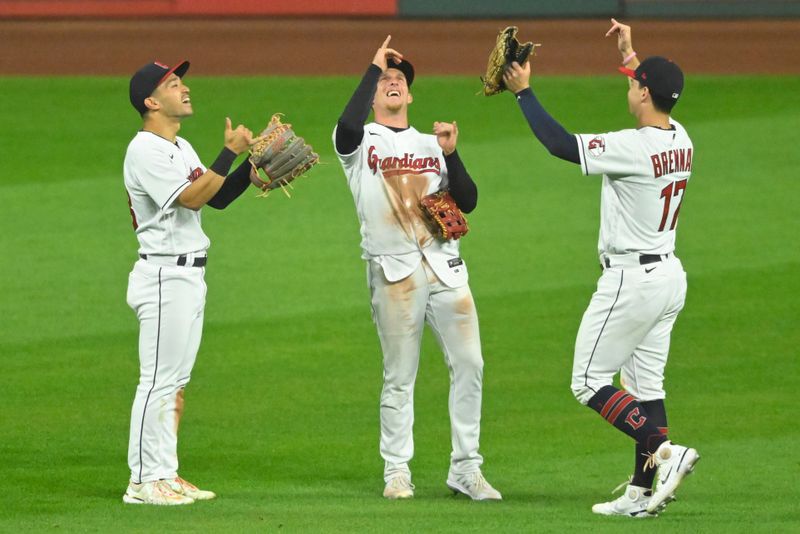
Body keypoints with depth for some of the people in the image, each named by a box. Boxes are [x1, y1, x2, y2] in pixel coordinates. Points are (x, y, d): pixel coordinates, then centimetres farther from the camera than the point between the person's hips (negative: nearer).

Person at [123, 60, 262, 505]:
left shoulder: (181, 148, 17)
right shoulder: (145, 150, -14)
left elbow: (217, 198, 15)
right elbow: (193, 198, -23)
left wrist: (252, 166, 1)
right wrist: (230, 153, -21)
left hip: (191, 275, 10)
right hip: (165, 275, -10)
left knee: (177, 380, 11)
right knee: (159, 380, -9)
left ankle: (166, 475, 15)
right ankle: (145, 481, -7)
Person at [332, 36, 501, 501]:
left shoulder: (432, 145, 18)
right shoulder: (361, 141, 5)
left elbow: (468, 201, 10)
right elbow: (348, 126, -22)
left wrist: (451, 154, -5)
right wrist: (374, 67, -12)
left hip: (445, 267, 4)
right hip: (394, 271, -4)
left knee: (469, 364, -2)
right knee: (399, 378, -1)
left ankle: (465, 468, 6)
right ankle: (397, 471, 9)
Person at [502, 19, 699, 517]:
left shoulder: (632, 148, -22)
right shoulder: (680, 139, 4)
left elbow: (560, 144, -20)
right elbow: (656, 105, 27)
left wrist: (524, 90, -10)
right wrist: (631, 53, 34)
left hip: (632, 279, -9)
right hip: (670, 275, 9)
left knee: (589, 382, -1)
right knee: (646, 384, 12)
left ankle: (664, 450, -16)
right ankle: (642, 494, 12)